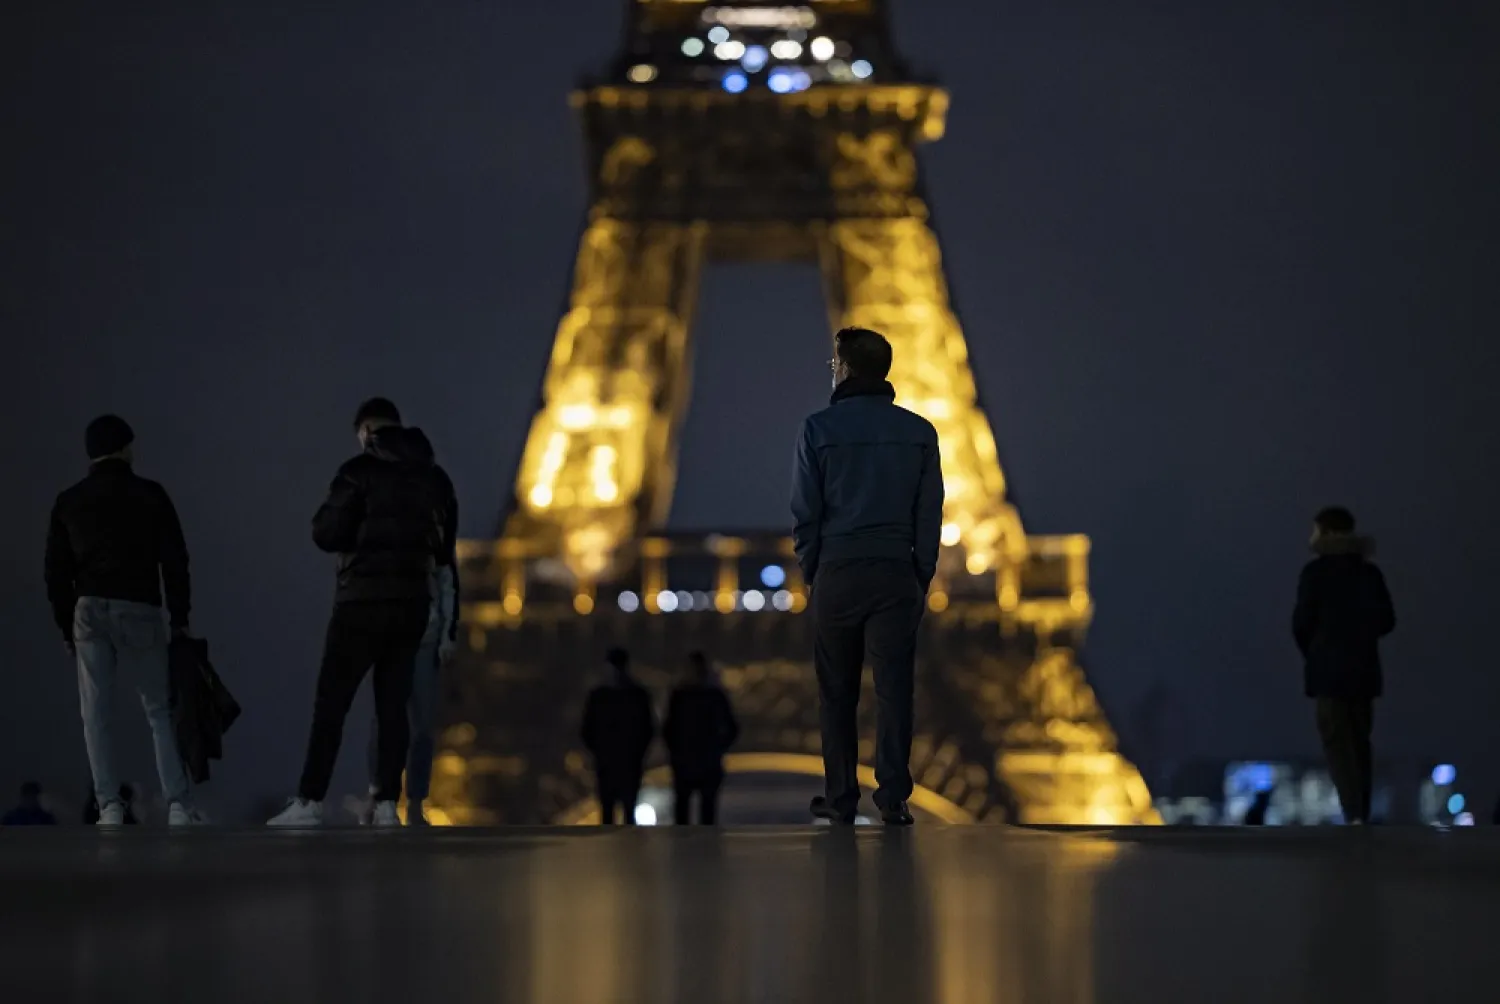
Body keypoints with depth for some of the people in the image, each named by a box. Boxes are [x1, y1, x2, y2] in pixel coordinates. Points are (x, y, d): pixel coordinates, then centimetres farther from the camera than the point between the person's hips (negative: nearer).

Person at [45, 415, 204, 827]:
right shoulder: (149, 495, 4)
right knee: (159, 709, 5)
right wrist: (179, 618, 6)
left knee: (97, 714, 2)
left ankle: (110, 809, -4)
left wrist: (66, 627, 17)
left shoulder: (68, 502, 11)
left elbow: (56, 572, 10)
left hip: (90, 610, 1)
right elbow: (174, 561, 1)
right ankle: (178, 806, -3)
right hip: (139, 609, -1)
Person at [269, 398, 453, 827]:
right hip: (413, 603, 5)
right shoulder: (432, 477, 8)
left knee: (330, 703, -1)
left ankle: (310, 802, -5)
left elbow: (326, 535, -10)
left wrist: (354, 536, 10)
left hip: (363, 602, -5)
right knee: (393, 706, 6)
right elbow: (444, 544, 13)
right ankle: (387, 805, 1)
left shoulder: (360, 471, -8)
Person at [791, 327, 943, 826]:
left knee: (837, 692, 7)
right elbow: (930, 514, 3)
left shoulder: (819, 429, -4)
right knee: (894, 689, 1)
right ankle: (893, 798, -5)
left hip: (836, 575, -1)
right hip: (897, 575, 1)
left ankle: (841, 799, 10)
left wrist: (810, 570, 8)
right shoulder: (919, 431, 3)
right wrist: (922, 577, 9)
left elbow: (804, 512, -3)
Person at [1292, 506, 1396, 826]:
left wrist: (1311, 652, 12)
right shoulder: (1370, 572, 6)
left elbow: (1302, 621, -7)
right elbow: (1387, 621, 6)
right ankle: (1362, 815, 13)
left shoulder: (1316, 571, -9)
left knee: (1337, 743, -5)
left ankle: (1354, 814, -19)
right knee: (1359, 742, 12)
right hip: (1364, 668, 5)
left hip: (1329, 668, -5)